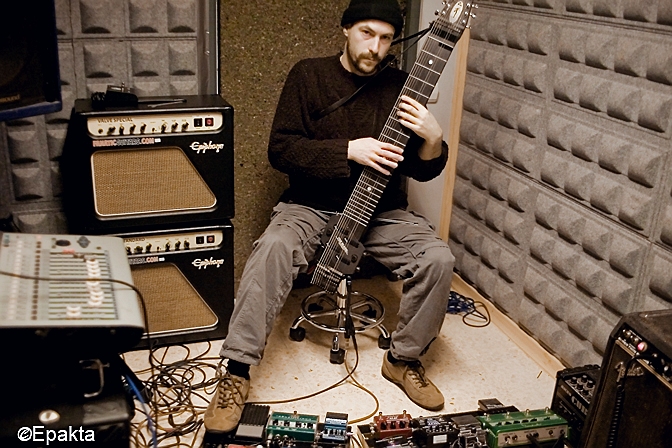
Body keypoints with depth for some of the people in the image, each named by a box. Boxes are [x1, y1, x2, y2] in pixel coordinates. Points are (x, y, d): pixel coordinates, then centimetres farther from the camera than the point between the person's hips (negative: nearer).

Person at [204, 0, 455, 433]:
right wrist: (349, 151, -20)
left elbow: (422, 170, 6)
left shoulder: (400, 87, 4)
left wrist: (433, 138, -17)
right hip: (311, 206, -2)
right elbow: (280, 149, -10)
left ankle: (404, 358, 3)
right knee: (274, 248, -33)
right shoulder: (308, 75, -1)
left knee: (438, 258, -21)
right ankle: (237, 372, -21)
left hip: (380, 212, 2)